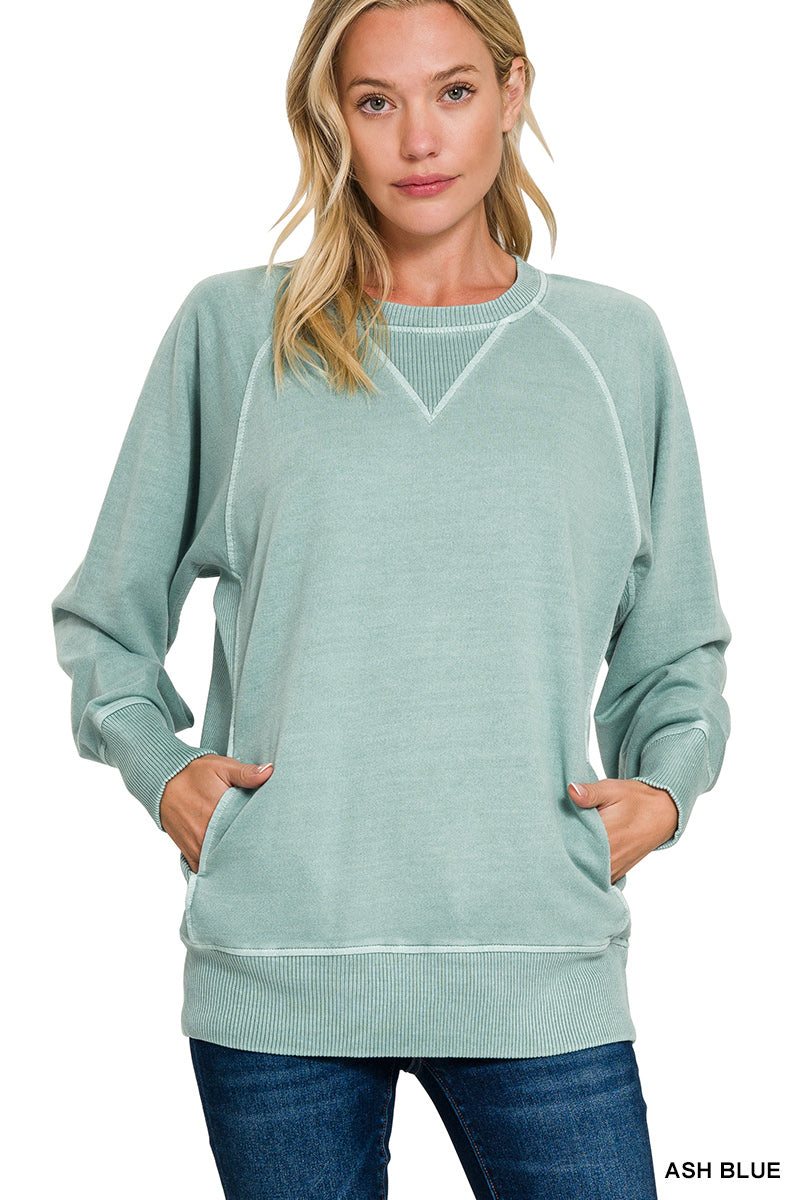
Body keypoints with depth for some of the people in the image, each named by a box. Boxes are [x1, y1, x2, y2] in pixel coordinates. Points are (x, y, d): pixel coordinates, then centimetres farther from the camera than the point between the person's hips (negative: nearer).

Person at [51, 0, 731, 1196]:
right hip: (274, 964, 0)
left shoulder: (618, 343, 9)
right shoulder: (230, 330, 5)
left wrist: (666, 786, 0)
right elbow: (106, 619, 14)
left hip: (541, 968, 1)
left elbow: (677, 647, 17)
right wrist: (160, 768, -2)